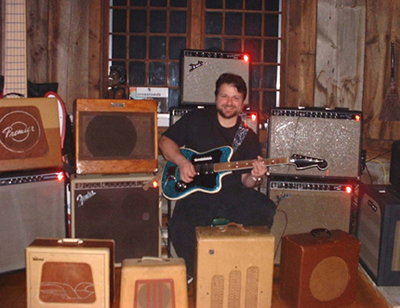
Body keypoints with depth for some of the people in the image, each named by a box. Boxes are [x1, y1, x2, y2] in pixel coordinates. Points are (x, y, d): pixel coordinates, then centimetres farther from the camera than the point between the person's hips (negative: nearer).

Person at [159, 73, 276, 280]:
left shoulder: (249, 138, 12)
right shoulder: (196, 119, 8)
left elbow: (245, 181, 11)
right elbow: (165, 141, 11)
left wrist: (255, 178, -14)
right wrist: (181, 162, -7)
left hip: (232, 193, 2)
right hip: (196, 194, -2)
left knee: (265, 211, -27)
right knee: (181, 230, -31)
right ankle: (195, 273, 2)